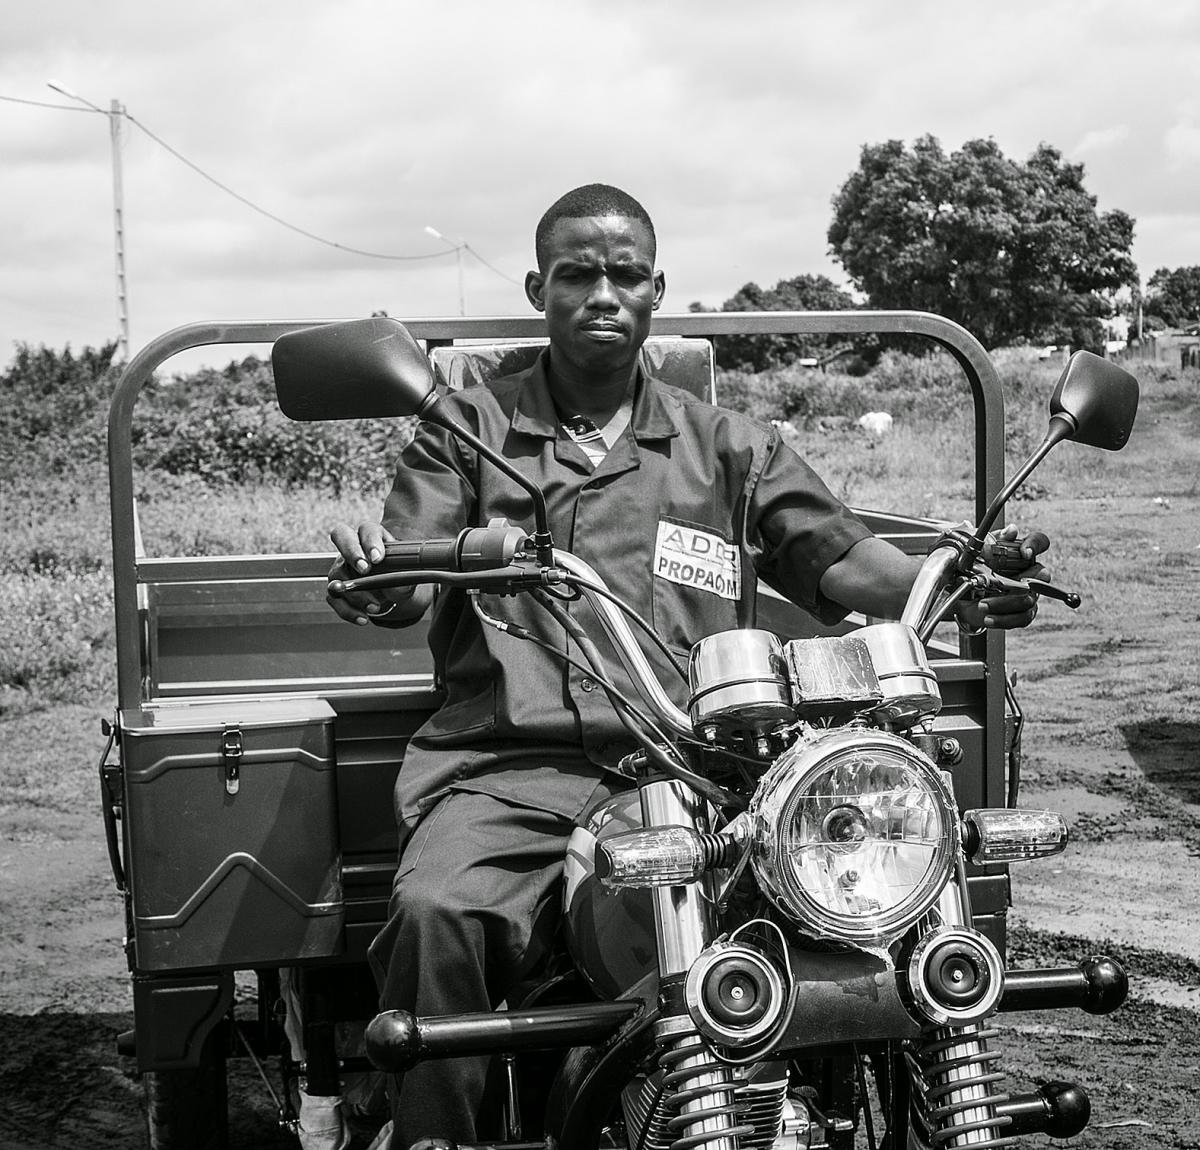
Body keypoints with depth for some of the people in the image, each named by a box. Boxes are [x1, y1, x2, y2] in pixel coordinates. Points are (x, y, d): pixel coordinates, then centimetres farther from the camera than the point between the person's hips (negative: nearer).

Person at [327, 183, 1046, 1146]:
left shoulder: (728, 448, 21)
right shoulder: (469, 428, 16)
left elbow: (840, 558, 11)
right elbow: (407, 583, 4)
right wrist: (373, 583, -21)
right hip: (509, 767, -1)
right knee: (437, 912, -31)